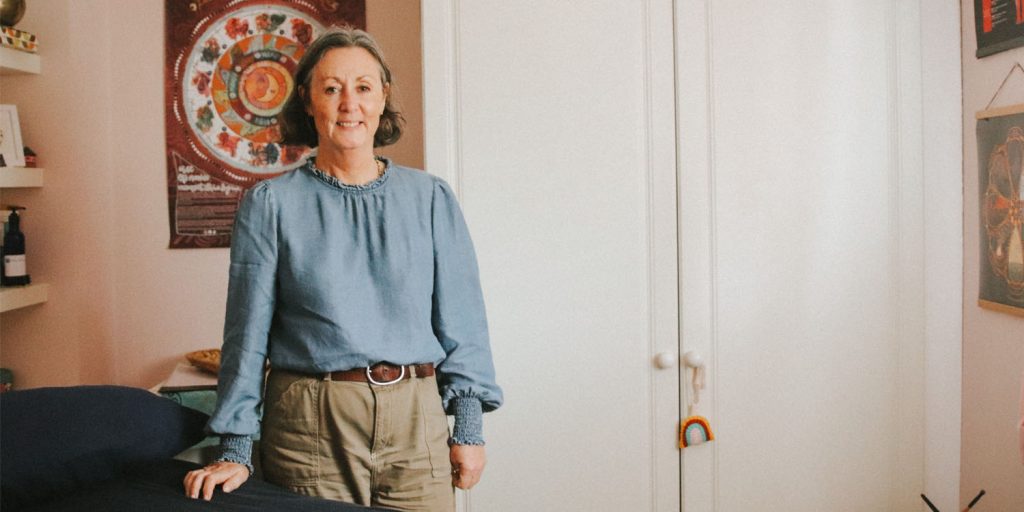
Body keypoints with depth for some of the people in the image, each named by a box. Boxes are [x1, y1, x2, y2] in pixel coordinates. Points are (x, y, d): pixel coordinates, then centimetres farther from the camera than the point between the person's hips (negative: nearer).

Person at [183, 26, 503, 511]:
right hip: (309, 421, -1)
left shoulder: (431, 198, 5)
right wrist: (235, 449, -2)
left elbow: (461, 321, 5)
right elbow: (248, 332, 0)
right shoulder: (270, 204, 1)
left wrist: (469, 424, 2)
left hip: (416, 419, 2)